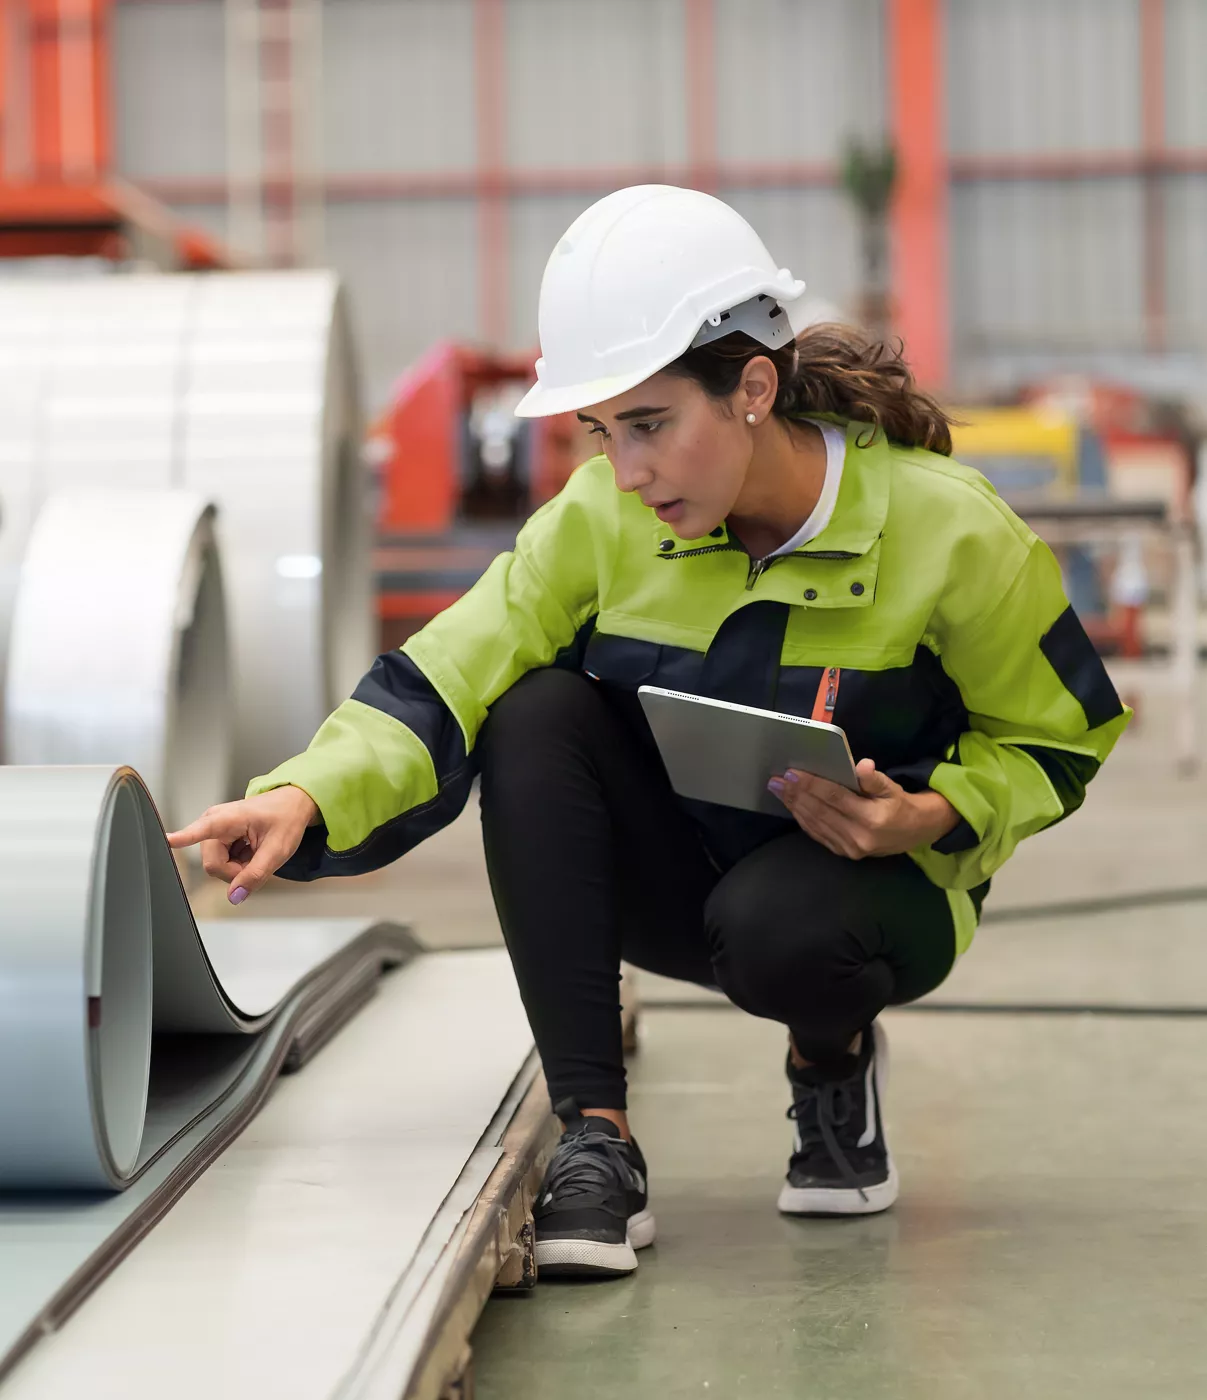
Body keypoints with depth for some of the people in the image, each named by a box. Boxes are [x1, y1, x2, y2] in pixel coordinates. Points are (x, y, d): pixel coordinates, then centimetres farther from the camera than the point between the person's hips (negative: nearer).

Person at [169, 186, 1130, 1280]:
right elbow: (442, 686, -19)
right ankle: (596, 1143, -23)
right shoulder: (603, 518, -12)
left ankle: (835, 1060, 3)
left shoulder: (946, 527, -18)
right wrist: (308, 797, -36)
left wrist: (928, 816, -25)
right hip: (677, 876, 4)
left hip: (868, 880, -3)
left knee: (771, 928, -38)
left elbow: (1057, 740, -6)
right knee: (538, 712, -25)